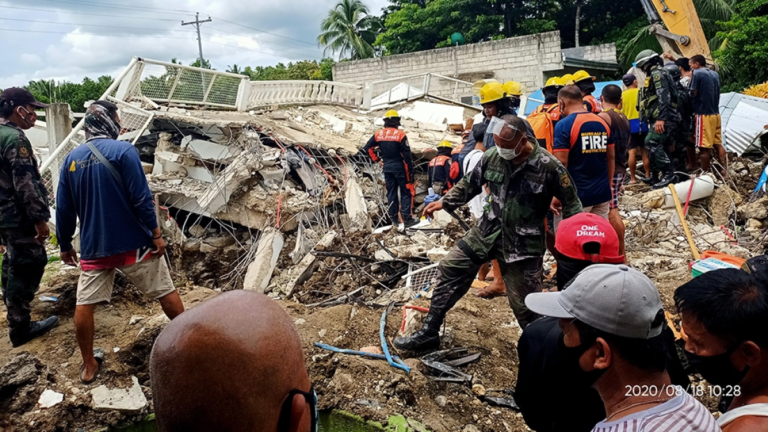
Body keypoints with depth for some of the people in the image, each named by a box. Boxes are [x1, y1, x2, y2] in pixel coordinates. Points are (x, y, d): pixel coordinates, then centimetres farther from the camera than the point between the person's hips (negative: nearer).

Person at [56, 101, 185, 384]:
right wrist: (156, 233, -9)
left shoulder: (72, 159, 4)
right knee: (165, 292, 11)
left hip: (93, 246, 4)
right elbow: (141, 198, -16)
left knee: (84, 303, 14)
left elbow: (64, 209, 8)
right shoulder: (124, 151, -12)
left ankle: (89, 365, 22)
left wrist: (65, 246, 18)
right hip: (134, 243, -4)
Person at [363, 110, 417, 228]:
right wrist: (411, 171, -8)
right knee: (407, 192, 4)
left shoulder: (378, 134, 3)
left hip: (387, 167, 5)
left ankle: (393, 219, 14)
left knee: (391, 192, 12)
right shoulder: (400, 134, -11)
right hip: (399, 167, -5)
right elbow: (407, 155, -13)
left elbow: (367, 148, 4)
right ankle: (406, 218, -1)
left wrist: (377, 160, 11)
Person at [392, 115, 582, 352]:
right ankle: (428, 333, 17)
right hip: (488, 231, 5)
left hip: (523, 244, -5)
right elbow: (470, 183, 12)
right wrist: (445, 202, 5)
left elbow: (571, 205, -7)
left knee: (524, 305, 1)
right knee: (450, 268, 4)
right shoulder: (492, 156, -5)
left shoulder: (549, 166, -18)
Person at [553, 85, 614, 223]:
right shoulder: (603, 122, 7)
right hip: (602, 192, 7)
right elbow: (611, 157, 13)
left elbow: (561, 163, -16)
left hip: (575, 195, -6)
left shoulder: (564, 125, -12)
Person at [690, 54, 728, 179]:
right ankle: (724, 172, 11)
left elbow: (693, 94, -11)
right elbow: (715, 93, 19)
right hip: (716, 113, 8)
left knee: (704, 147, -3)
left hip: (704, 114, -8)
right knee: (718, 144, 11)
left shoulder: (697, 73, -9)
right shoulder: (715, 74, 15)